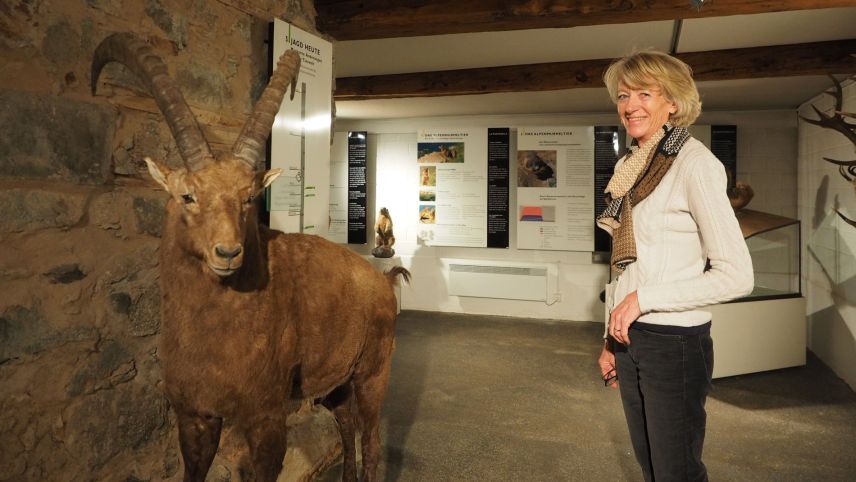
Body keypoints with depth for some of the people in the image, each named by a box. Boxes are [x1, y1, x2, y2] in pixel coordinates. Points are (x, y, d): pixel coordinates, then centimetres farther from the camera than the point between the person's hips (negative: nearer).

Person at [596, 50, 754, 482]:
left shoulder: (694, 163, -13)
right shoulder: (629, 168, 9)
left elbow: (736, 276, -18)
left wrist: (643, 298, -18)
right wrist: (611, 338, 14)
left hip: (674, 342, -7)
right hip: (630, 338, 7)